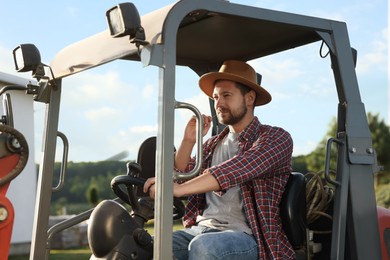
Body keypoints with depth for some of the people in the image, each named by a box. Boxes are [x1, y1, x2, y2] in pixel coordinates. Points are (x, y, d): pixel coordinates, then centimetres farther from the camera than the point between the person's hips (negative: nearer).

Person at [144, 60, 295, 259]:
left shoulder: (276, 138, 1)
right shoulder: (212, 144, 22)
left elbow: (233, 171, -17)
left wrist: (179, 188, -29)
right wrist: (188, 140, 6)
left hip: (244, 234, -5)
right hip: (201, 229, 5)